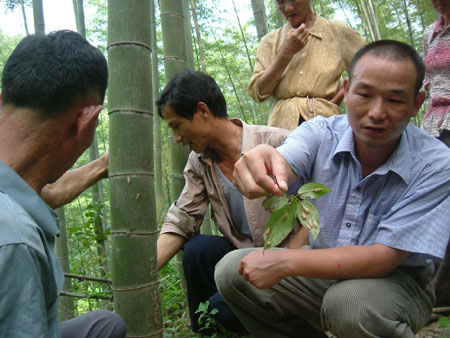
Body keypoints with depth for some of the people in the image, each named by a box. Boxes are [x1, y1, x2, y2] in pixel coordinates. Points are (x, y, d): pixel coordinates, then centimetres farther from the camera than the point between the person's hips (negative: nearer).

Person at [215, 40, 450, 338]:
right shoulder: (321, 133, -11)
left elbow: (383, 258, -24)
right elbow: (284, 167, -33)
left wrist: (285, 262, -28)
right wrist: (261, 168, -58)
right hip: (325, 266, 4)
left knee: (349, 301, -36)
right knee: (232, 271, -9)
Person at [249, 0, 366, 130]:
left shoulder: (338, 32, 10)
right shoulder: (270, 41, 13)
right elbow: (257, 93, 1)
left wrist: (342, 94, 1)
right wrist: (287, 52, -3)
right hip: (283, 123, 1)